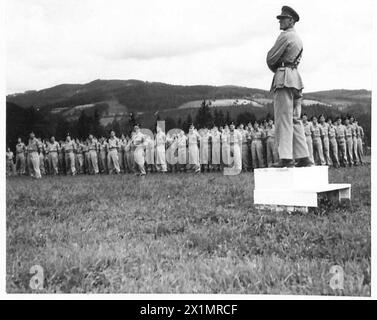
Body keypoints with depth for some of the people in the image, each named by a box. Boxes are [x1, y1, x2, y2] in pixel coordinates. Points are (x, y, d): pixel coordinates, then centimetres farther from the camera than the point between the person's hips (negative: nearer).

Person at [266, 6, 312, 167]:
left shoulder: (285, 36, -6)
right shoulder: (298, 39, 23)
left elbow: (270, 59, -7)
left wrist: (275, 67, 12)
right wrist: (277, 66, 10)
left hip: (284, 78, -9)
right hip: (295, 78, 9)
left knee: (283, 119, -11)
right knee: (295, 120, 8)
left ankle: (286, 158, -14)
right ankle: (303, 158, 6)